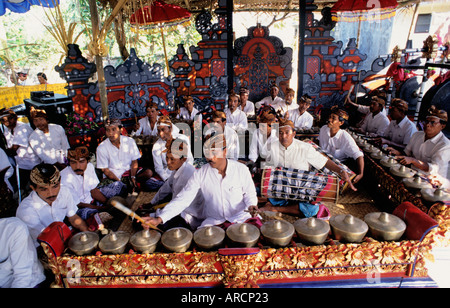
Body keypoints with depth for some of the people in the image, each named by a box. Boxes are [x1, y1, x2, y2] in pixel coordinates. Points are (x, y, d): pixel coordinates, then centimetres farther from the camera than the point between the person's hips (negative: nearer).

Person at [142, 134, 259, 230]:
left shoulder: (241, 169, -8)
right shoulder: (200, 174, -7)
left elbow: (250, 194, 4)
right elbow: (183, 199, -11)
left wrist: (252, 206, -18)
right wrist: (159, 219, -22)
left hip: (241, 217, 0)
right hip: (214, 221, 0)